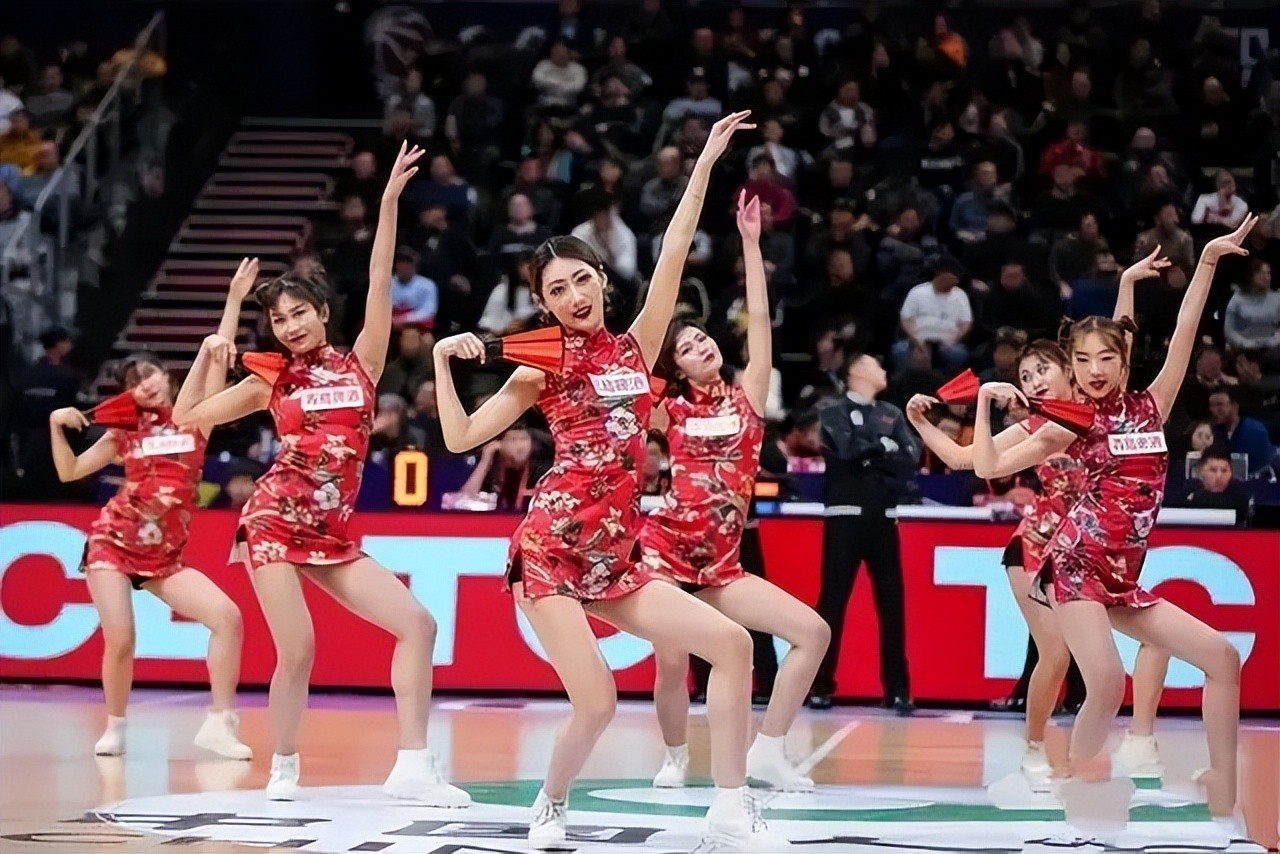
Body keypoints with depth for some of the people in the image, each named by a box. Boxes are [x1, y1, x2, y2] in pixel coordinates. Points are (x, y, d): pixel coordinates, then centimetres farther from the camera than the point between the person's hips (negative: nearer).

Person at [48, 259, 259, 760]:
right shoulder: (124, 432, 7)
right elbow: (69, 472, 12)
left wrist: (234, 300, -10)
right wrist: (57, 426, -3)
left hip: (164, 556, 1)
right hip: (112, 544, -1)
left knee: (227, 616, -15)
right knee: (120, 640, -14)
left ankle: (219, 724, -9)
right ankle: (115, 728, 10)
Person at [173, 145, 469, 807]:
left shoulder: (360, 363, 8)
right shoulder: (271, 382, 7)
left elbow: (379, 285, 0)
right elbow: (187, 416, 9)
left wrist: (389, 201, -6)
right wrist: (206, 357, -2)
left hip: (333, 533, 3)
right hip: (275, 522, -3)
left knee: (417, 624, -9)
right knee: (297, 651, -12)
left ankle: (412, 768, -8)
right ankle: (283, 769, 9)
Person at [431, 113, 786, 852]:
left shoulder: (636, 348, 12)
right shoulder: (543, 368, 5)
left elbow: (673, 256, 7)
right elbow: (461, 438, 5)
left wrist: (704, 166, 5)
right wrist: (444, 361, -5)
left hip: (615, 557, 5)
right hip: (552, 548, -5)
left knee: (732, 644, -9)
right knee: (597, 704, -16)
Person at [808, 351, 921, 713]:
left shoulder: (892, 414, 16)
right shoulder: (834, 411, 2)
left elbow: (911, 456, 1)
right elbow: (847, 449, -15)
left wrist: (871, 456, -10)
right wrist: (884, 447, -3)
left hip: (883, 517, 4)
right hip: (846, 516, -4)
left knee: (892, 601, 2)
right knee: (833, 600, -4)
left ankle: (897, 688, 6)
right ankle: (821, 685, 1)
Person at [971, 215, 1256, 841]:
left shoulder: (1150, 408, 12)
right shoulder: (1069, 426, 3)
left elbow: (1184, 335, 6)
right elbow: (988, 467, 1)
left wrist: (1209, 261, 3)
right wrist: (986, 401, -6)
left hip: (1122, 578, 5)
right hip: (1077, 565, -5)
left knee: (1221, 656, -5)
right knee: (1107, 684, -24)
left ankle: (1223, 812, -5)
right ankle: (1072, 805, -5)